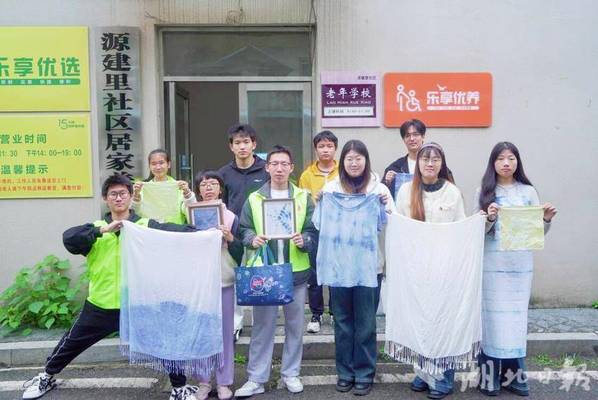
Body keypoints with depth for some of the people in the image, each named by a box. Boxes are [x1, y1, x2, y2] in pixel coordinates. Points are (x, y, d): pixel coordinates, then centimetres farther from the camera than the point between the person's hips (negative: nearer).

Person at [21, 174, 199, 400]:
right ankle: (46, 377, 49)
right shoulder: (96, 229, 3)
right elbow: (69, 239, -14)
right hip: (101, 305, 3)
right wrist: (103, 230, -26)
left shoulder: (146, 226, -5)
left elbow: (173, 230, -21)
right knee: (72, 342, 21)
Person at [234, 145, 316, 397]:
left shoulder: (303, 197, 5)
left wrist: (304, 240, -18)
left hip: (296, 271, 1)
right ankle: (256, 378, 17)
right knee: (262, 326, 5)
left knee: (295, 325, 11)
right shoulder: (254, 199, 4)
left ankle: (291, 373, 28)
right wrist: (252, 239, -15)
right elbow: (243, 229, 5)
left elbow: (314, 230, 3)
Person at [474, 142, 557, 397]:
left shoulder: (528, 191, 7)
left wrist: (547, 220, -11)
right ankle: (489, 377, 11)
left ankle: (513, 375, 20)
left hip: (521, 265, 2)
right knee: (492, 318, 1)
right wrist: (490, 218, -18)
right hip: (492, 265, -2)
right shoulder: (484, 192, 2)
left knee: (516, 319, 7)